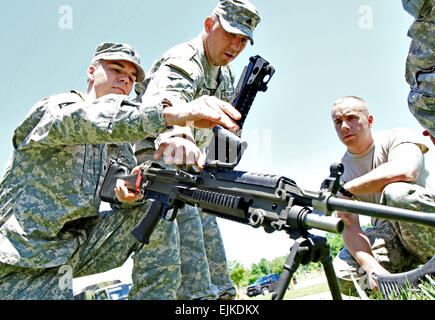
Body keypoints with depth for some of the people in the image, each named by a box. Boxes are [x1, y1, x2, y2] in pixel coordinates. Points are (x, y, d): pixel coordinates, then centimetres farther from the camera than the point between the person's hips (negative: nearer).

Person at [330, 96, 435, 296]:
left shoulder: (396, 137, -6)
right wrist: (372, 266, -25)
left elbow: (405, 171, -32)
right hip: (387, 234, 4)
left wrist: (346, 188, -24)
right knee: (341, 273, -20)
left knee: (397, 192, -34)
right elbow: (349, 225, -7)